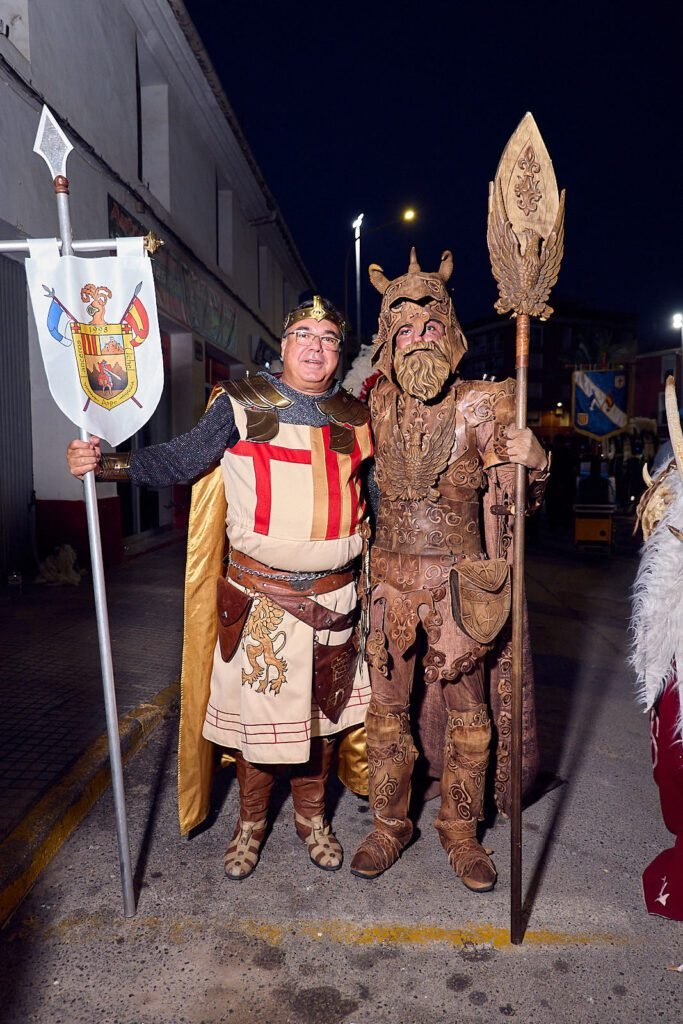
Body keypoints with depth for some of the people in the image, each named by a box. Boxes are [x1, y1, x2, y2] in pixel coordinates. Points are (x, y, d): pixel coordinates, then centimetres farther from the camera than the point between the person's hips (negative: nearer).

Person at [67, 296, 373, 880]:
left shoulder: (355, 416, 6)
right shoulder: (242, 405, -3)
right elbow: (181, 460, -10)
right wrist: (105, 464, -22)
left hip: (334, 599, 3)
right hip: (260, 598, -3)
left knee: (324, 708, 15)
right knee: (257, 710, 9)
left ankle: (311, 815, 40)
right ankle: (251, 821, 35)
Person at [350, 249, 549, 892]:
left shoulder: (479, 406, -4)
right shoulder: (374, 408, 3)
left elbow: (513, 496, -2)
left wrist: (531, 462, -22)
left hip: (458, 579, -1)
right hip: (391, 577, 2)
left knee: (467, 712, 10)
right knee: (387, 707, 12)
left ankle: (460, 829, 32)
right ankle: (390, 824, 32)